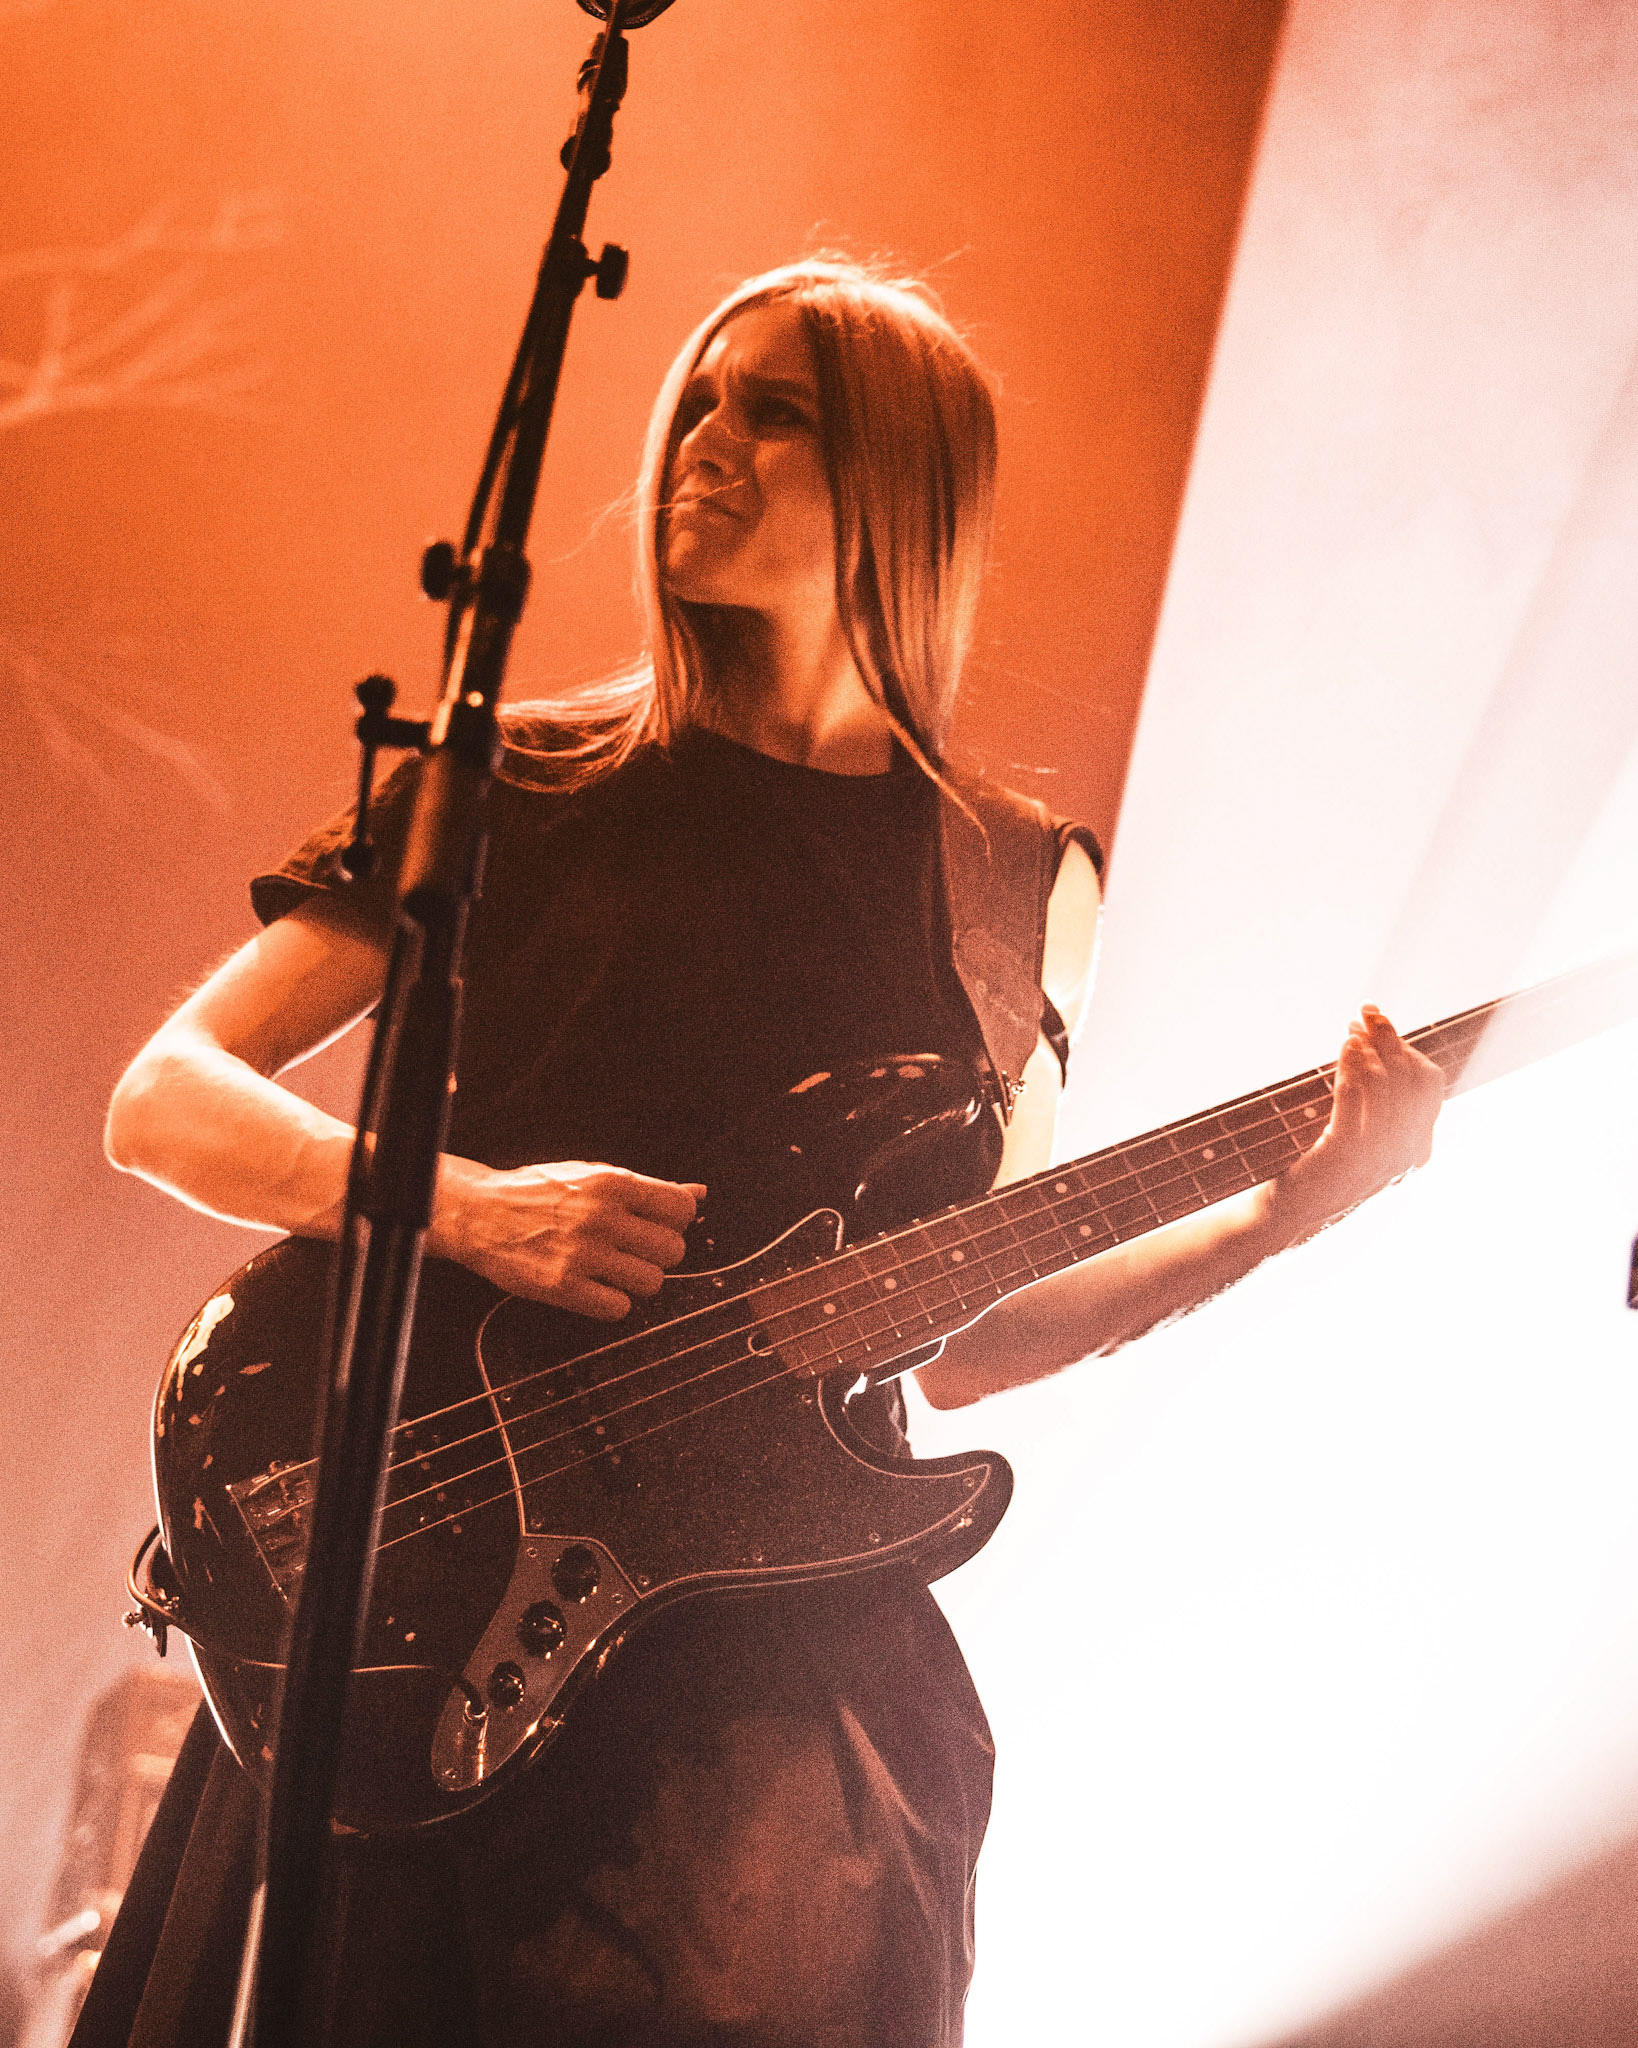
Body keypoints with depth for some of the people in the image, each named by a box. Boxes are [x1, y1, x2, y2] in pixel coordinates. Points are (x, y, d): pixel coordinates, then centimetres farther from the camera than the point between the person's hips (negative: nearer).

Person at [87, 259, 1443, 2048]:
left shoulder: (1011, 880, 10)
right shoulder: (509, 789, 7)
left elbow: (951, 1340, 13)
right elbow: (159, 1100, 2)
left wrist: (1281, 1211, 2)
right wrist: (463, 1205, -15)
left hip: (781, 1619, 1)